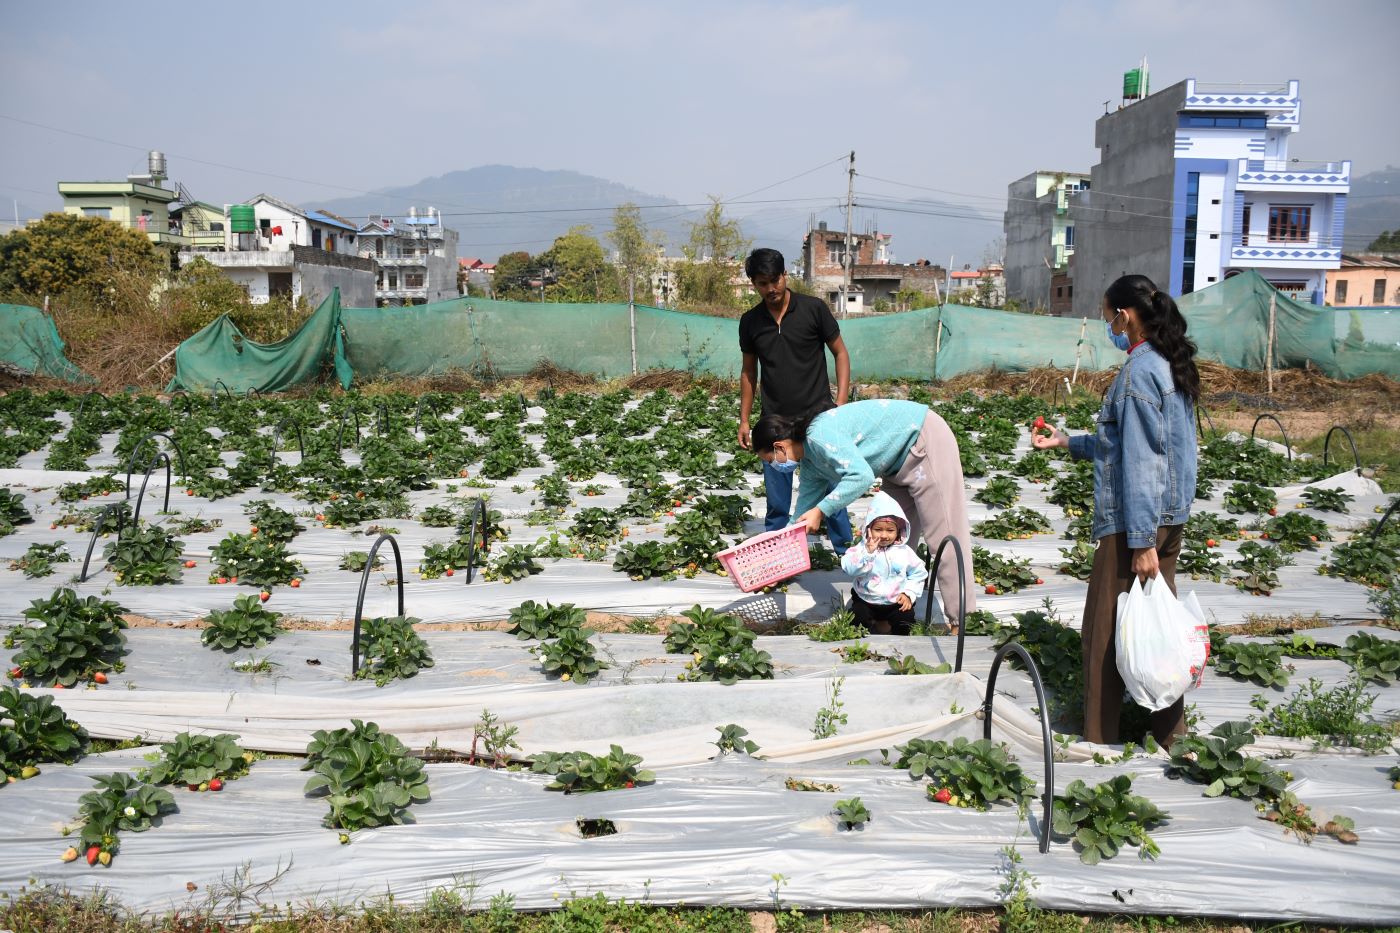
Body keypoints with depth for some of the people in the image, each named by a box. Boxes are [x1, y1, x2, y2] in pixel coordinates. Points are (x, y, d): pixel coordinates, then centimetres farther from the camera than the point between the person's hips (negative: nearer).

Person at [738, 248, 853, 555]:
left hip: (818, 418, -2)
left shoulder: (814, 308, -6)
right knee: (776, 501, 7)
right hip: (775, 422, 2)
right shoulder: (750, 322, 3)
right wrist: (744, 420, 10)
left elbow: (840, 353, 0)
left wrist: (840, 403, -9)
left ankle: (845, 551, 12)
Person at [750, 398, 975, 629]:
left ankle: (962, 621, -8)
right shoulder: (809, 460, 7)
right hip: (903, 460, 10)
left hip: (924, 442, -10)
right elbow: (804, 510, 16)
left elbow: (861, 475, -34)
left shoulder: (820, 436, -24)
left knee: (943, 533, -10)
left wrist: (821, 510, -30)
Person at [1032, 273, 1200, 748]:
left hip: (1133, 519, -9)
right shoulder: (1172, 364, 12)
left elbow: (1139, 461, -20)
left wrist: (1141, 542, -20)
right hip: (1170, 515, 9)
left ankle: (1099, 740, 9)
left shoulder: (1139, 371, -17)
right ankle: (1170, 732, 23)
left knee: (1104, 630, 1)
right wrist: (1069, 443, 27)